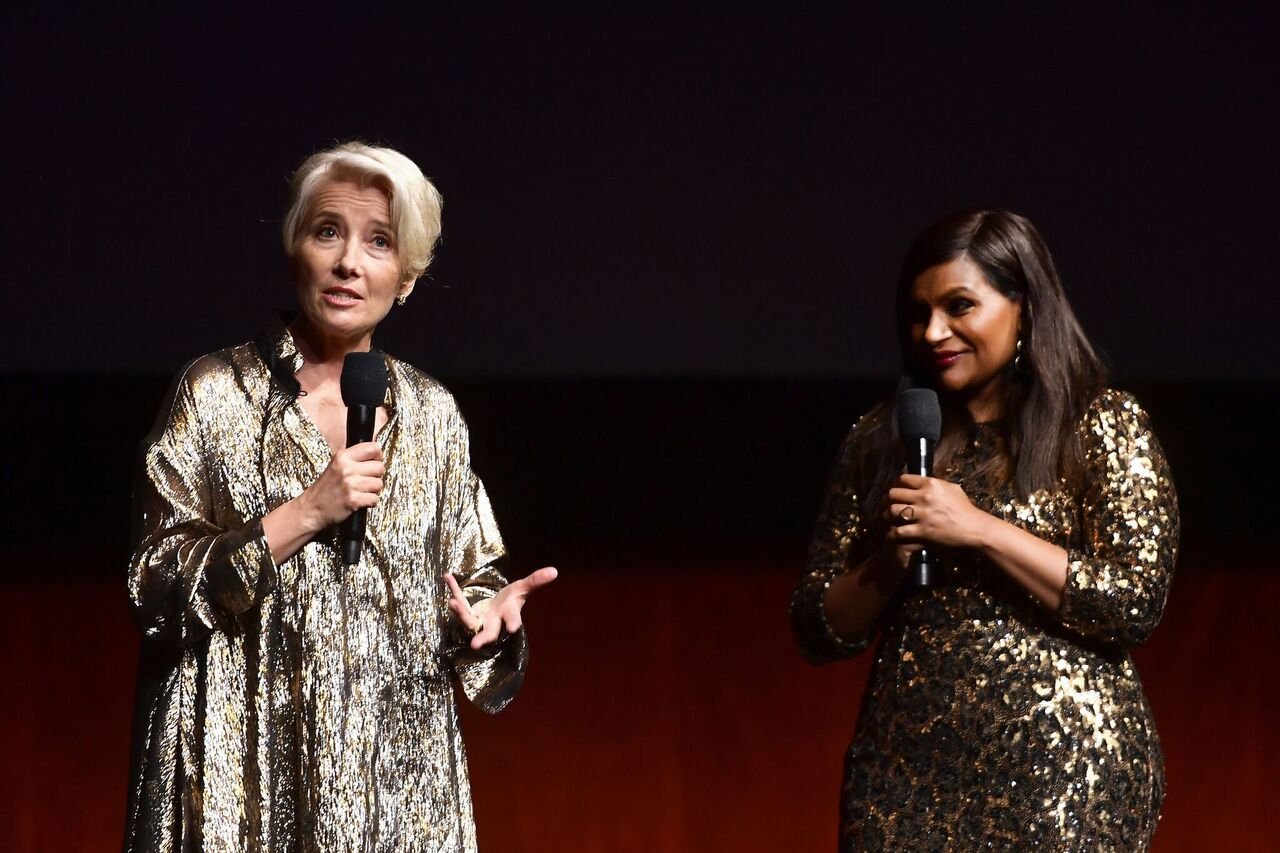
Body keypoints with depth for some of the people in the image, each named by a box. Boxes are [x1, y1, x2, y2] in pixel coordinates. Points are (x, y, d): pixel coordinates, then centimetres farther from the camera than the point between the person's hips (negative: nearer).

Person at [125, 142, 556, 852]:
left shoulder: (431, 412, 8)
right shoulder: (216, 393, -3)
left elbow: (465, 578, 13)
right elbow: (156, 585, -8)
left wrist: (486, 612, -9)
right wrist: (306, 513, -17)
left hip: (400, 762, 3)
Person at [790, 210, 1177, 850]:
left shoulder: (1104, 426, 0)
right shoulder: (879, 441, 10)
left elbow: (1137, 604, -11)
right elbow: (818, 634, 11)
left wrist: (980, 529, -14)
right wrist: (889, 559, -9)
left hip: (1060, 770, -3)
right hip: (907, 771, 3)